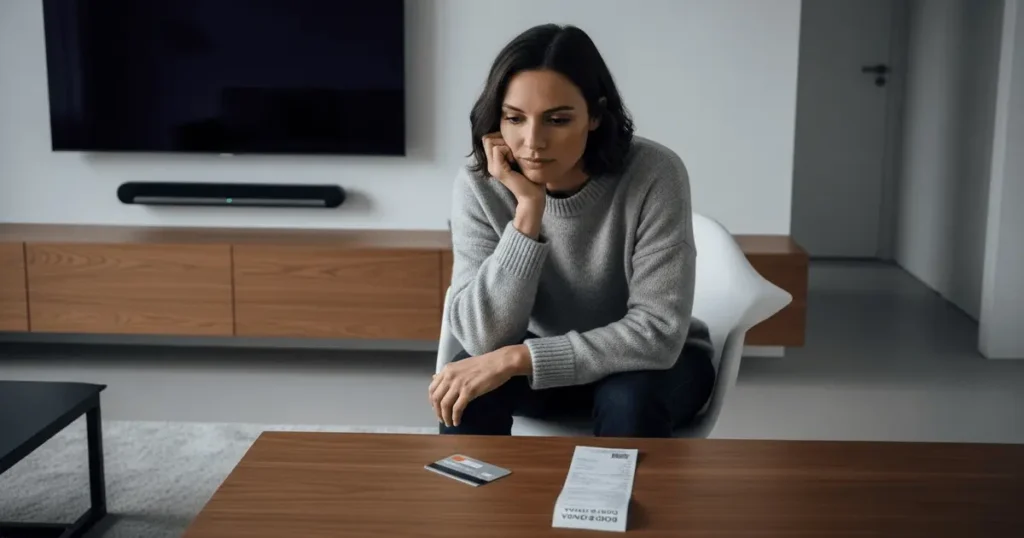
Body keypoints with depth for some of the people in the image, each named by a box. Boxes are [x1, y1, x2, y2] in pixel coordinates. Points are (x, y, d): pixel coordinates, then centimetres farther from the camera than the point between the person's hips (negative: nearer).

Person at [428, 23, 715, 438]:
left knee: (629, 396, -34)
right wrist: (528, 208, -35)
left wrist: (515, 358, -36)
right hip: (545, 358, 2)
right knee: (463, 386, -27)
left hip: (654, 363, -2)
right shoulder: (479, 186, -19)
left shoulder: (653, 175, -27)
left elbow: (658, 333, -30)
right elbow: (482, 338, -27)